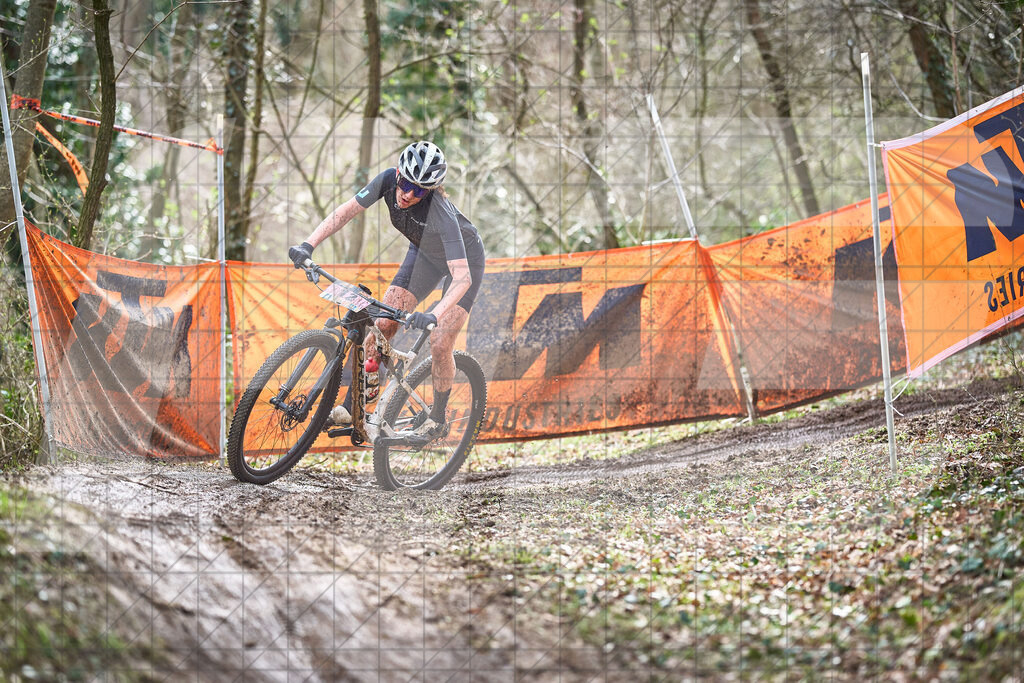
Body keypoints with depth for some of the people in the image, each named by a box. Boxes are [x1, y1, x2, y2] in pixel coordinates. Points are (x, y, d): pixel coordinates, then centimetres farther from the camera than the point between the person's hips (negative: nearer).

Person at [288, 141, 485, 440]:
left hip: (463, 259, -5)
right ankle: (352, 407, -1)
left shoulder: (441, 213, -41)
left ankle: (438, 419, 9)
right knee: (382, 325, -7)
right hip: (425, 254, 5)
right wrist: (309, 244, -33)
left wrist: (434, 315, -59)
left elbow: (462, 277, -46)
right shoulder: (389, 180, -27)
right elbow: (346, 211, -20)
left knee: (439, 345, -13)